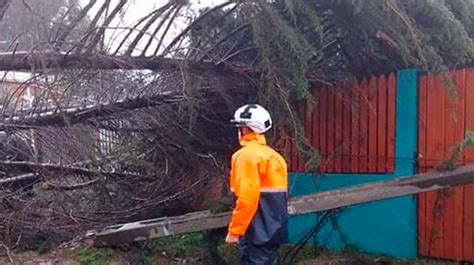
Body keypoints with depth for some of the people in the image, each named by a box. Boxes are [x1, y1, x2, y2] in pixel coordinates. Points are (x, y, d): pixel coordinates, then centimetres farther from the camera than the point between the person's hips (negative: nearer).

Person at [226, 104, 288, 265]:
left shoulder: (247, 155, -14)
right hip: (272, 230, 9)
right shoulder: (273, 155, 13)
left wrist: (234, 230, -16)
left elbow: (246, 198, -22)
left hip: (256, 232, -9)